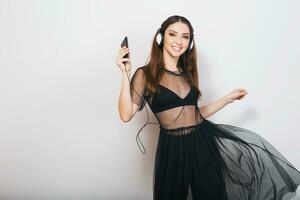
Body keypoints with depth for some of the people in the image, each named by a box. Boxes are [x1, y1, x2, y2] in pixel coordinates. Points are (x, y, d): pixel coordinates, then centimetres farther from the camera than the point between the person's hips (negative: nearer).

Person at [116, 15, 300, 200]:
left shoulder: (187, 74, 11)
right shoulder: (145, 74, -6)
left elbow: (195, 114, 13)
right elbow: (126, 115, -16)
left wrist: (229, 98, 17)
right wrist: (126, 74, -22)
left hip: (203, 141, 5)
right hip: (173, 148, -4)